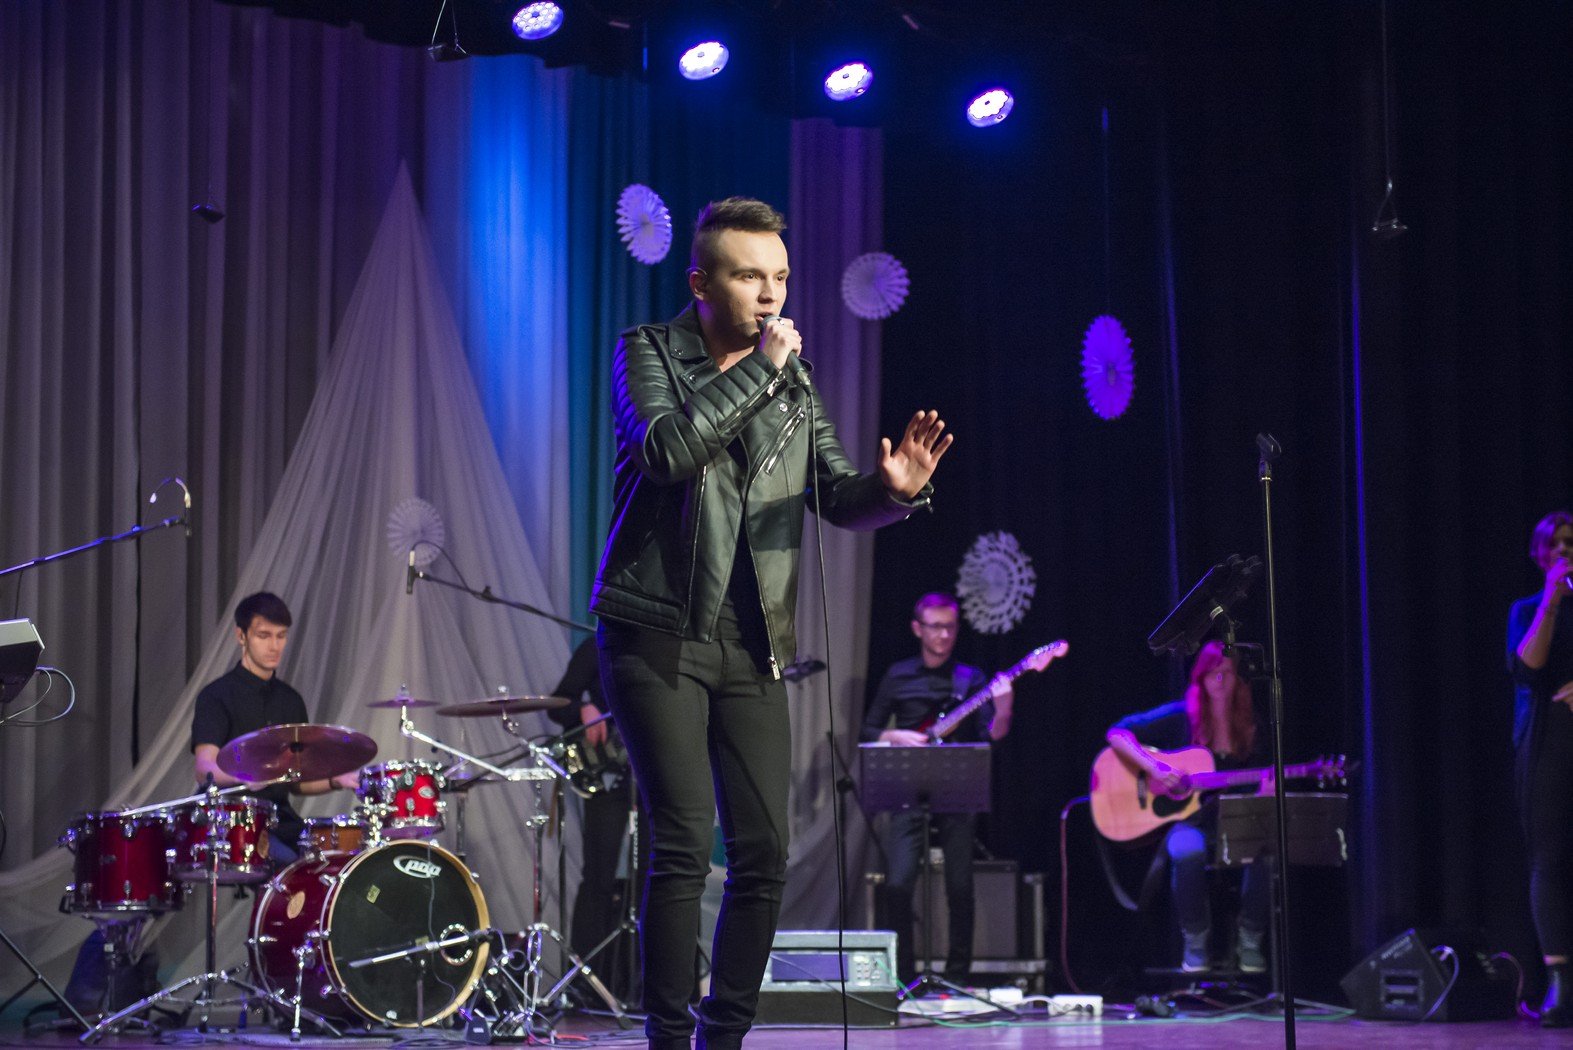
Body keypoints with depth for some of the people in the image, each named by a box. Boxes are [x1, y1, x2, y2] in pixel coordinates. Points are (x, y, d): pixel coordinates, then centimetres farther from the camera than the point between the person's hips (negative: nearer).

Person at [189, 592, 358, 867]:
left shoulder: (290, 701, 18)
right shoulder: (217, 697, -3)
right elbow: (205, 770, -16)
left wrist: (334, 781, 3)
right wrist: (246, 777, -37)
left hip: (282, 821, 6)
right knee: (289, 864, -32)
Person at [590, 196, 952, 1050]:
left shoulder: (793, 378, 14)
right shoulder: (648, 353, 1)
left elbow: (835, 495, 10)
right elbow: (667, 449, -18)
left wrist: (891, 489, -11)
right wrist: (757, 369, -14)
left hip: (752, 644, 5)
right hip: (659, 635, -5)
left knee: (764, 852, 1)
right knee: (683, 844, -11)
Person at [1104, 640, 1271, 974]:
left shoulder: (1251, 728, 11)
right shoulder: (1181, 718, 3)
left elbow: (1259, 785, 13)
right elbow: (1117, 734, 1)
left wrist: (1267, 791, -12)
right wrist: (1154, 768, -14)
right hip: (1189, 821, -2)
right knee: (1188, 852, -39)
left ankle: (1249, 941, -10)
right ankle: (1195, 943, -15)